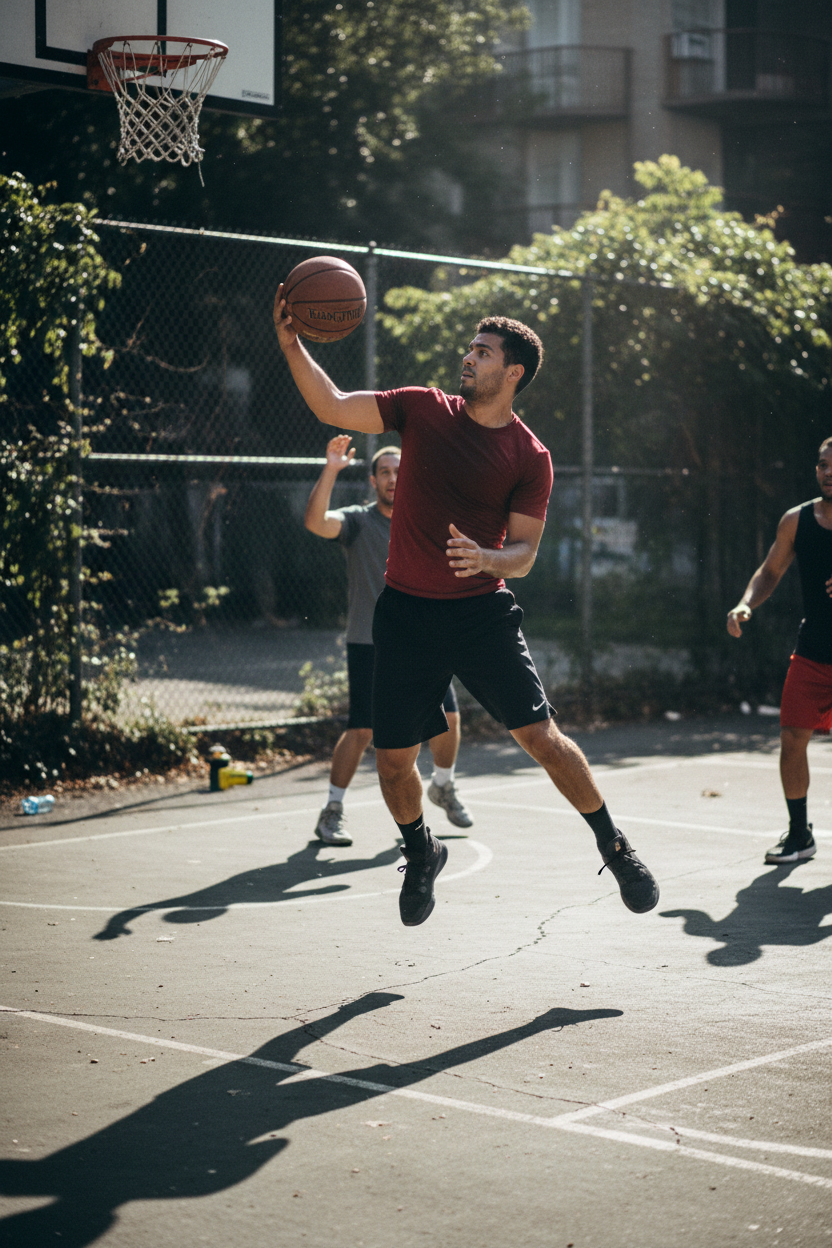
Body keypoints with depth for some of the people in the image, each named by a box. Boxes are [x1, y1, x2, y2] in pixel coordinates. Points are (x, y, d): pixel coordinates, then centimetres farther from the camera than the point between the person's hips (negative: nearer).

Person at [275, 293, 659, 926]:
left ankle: (614, 846, 9)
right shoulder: (423, 409, 3)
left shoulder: (530, 457, -3)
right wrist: (292, 345, -13)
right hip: (406, 613, 2)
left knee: (541, 736, -11)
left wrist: (486, 559, -24)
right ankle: (422, 852, 32)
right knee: (393, 761, 2)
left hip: (483, 612, -2)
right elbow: (332, 407, 1)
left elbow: (524, 551, -3)